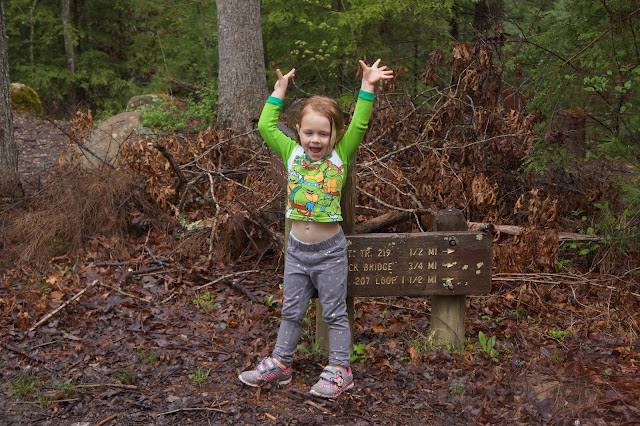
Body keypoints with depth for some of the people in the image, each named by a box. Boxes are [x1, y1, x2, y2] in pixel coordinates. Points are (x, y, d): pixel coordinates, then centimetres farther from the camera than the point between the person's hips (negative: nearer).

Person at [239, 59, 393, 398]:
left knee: (334, 313, 8)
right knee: (291, 311, 17)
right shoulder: (292, 153, 2)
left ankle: (339, 370, 19)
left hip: (330, 250, -3)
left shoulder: (340, 156, -5)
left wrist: (367, 87, -18)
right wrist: (280, 91, 4)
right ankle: (279, 364, 30)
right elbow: (266, 126, 4)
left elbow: (359, 126, -14)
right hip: (296, 249, 3)